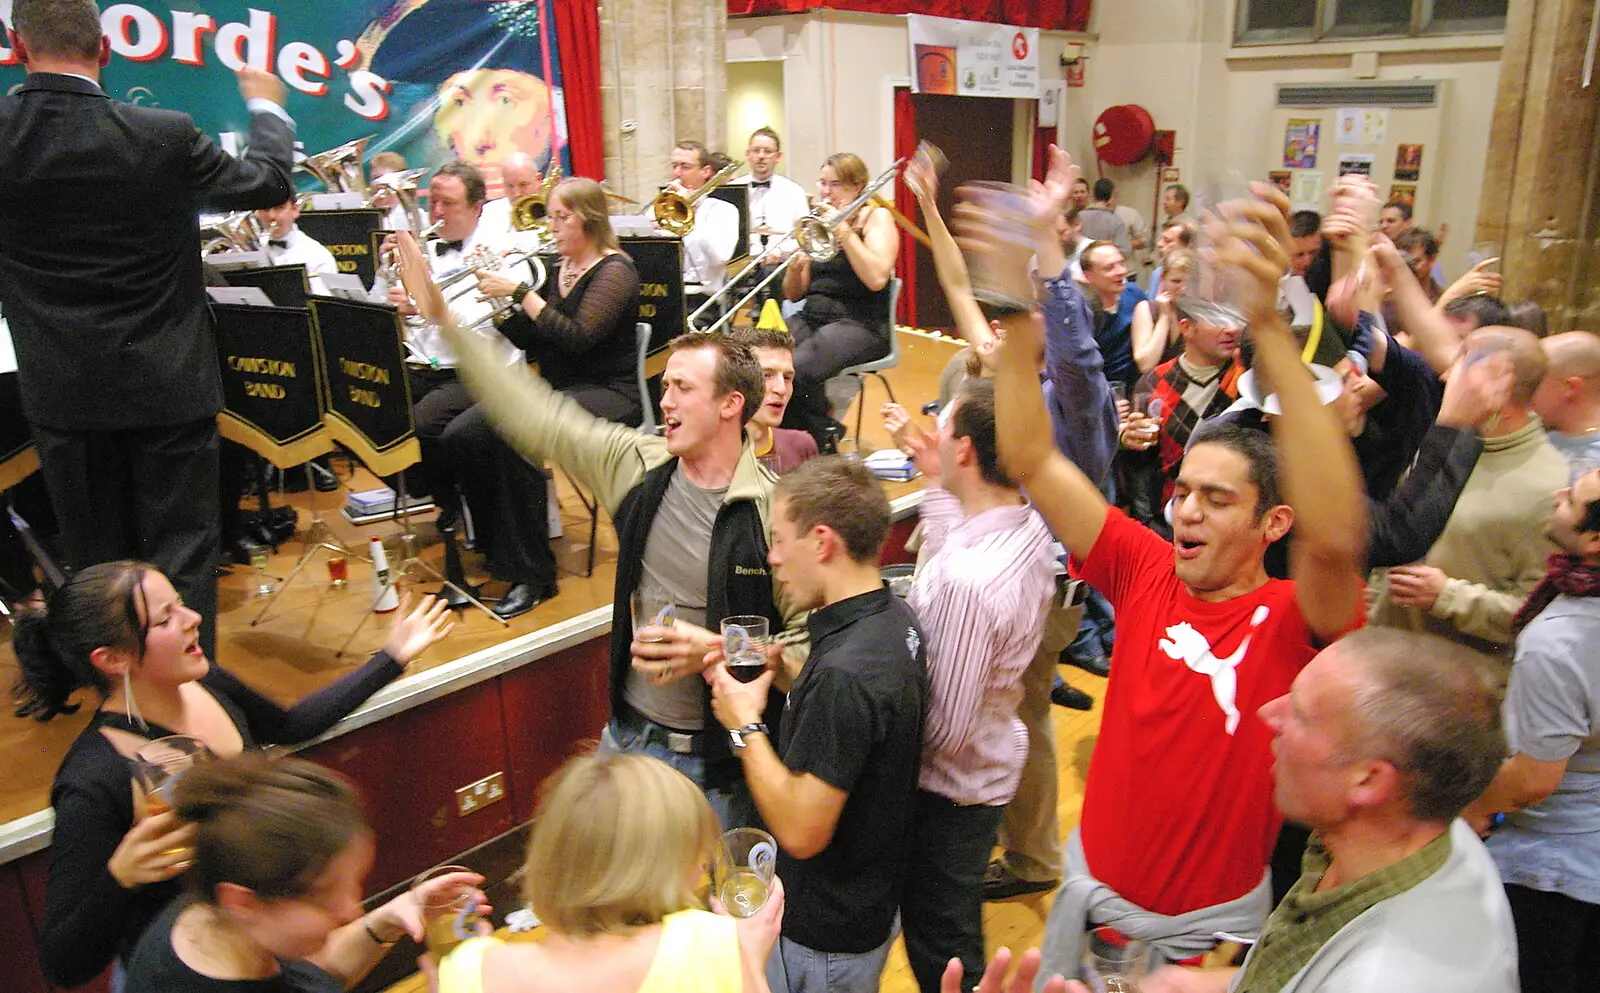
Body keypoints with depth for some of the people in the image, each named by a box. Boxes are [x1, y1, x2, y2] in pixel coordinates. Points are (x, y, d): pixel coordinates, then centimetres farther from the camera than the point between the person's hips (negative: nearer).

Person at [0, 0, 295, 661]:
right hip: (167, 384, -2)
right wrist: (266, 108, 21)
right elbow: (271, 185, 3)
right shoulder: (166, 135, -13)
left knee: (96, 560, 15)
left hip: (63, 391, 2)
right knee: (181, 556, 6)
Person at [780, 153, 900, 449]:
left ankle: (822, 441, -8)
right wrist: (795, 267, -5)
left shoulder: (876, 217, 4)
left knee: (797, 369, -34)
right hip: (811, 317, 6)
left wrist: (843, 229, -12)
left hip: (859, 322, -5)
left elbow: (877, 278, -14)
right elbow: (793, 294, 17)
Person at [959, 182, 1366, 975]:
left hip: (1211, 924, -3)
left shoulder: (1293, 620, -21)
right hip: (1092, 888, 4)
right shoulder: (1146, 570, -10)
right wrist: (1019, 312, -27)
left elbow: (1336, 536, -44)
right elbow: (1030, 460, -14)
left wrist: (1268, 324, -51)